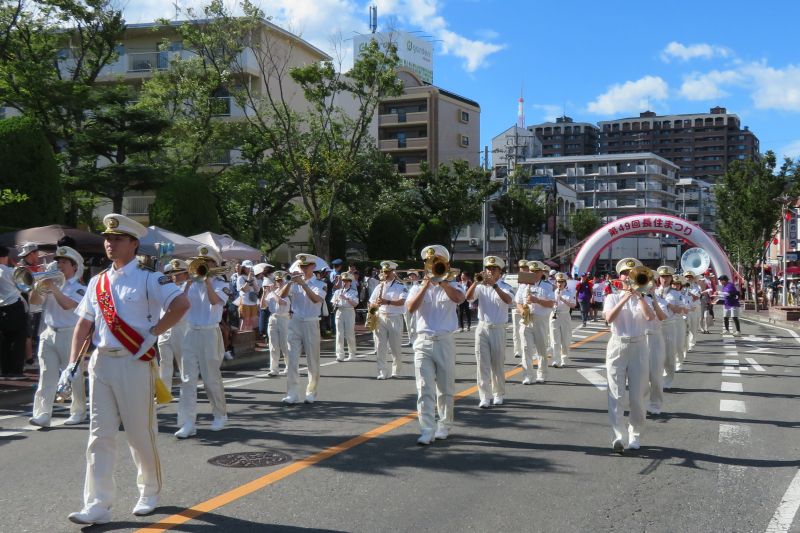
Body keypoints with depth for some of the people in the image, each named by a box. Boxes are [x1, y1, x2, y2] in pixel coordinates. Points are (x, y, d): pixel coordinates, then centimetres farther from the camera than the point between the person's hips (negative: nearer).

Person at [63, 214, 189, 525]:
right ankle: (97, 506, 7)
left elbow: (181, 304, -19)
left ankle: (149, 494, 25)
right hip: (101, 362, 5)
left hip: (134, 363, -5)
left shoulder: (147, 279, -7)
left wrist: (153, 334, -17)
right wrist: (72, 364, 4)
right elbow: (83, 324, 12)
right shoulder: (97, 283, 12)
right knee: (100, 435, 4)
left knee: (140, 434, 5)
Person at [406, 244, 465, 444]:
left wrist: (441, 280, -19)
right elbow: (411, 307, -8)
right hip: (423, 342, 1)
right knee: (425, 389, -6)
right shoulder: (418, 288, 11)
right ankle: (427, 430, -7)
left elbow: (459, 298, -17)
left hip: (444, 342, -1)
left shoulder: (451, 287, 6)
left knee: (445, 389, 8)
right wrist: (426, 285, -11)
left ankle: (444, 426, 22)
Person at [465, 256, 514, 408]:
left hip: (498, 328, -2)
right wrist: (476, 281, -22)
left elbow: (508, 300, -21)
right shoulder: (481, 287, 7)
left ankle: (498, 394, 22)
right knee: (483, 363, -4)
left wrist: (494, 285, -31)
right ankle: (484, 396, -3)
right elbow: (468, 297, -9)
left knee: (498, 364, 7)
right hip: (482, 327, 2)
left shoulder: (505, 287, 0)